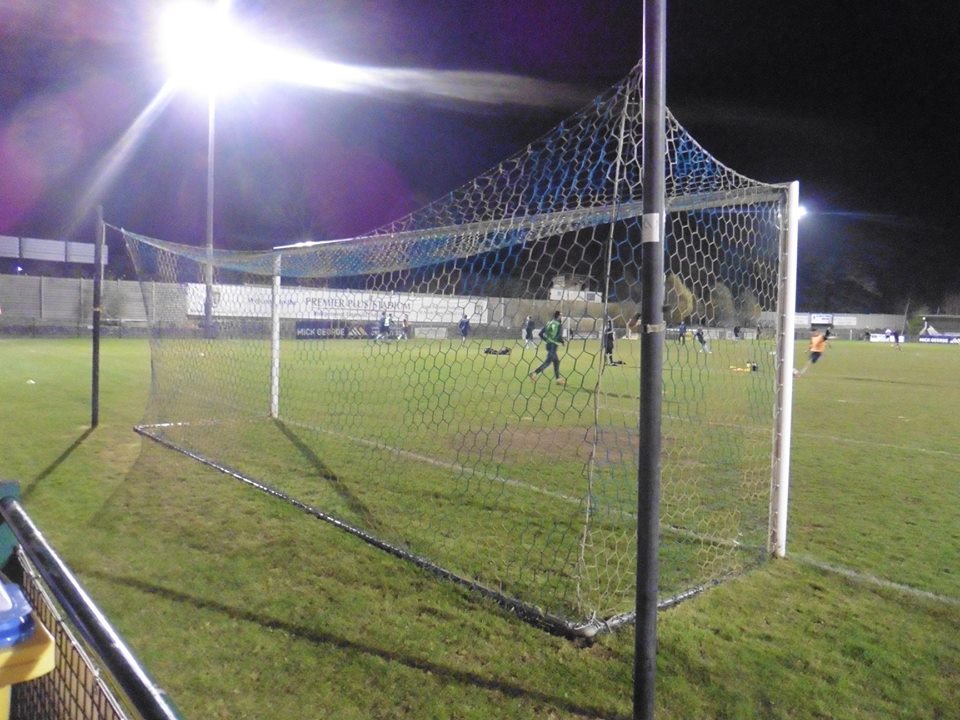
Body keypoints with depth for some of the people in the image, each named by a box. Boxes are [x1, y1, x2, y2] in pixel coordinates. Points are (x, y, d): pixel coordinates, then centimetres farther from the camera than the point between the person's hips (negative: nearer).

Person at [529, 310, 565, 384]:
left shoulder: (548, 323, 10)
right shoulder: (559, 325, -7)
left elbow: (540, 334, 7)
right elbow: (560, 337, -18)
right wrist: (562, 342, 2)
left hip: (548, 345, 8)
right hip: (553, 345, -8)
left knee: (556, 361, 17)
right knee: (548, 361, -6)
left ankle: (558, 379, 20)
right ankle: (535, 373, -16)